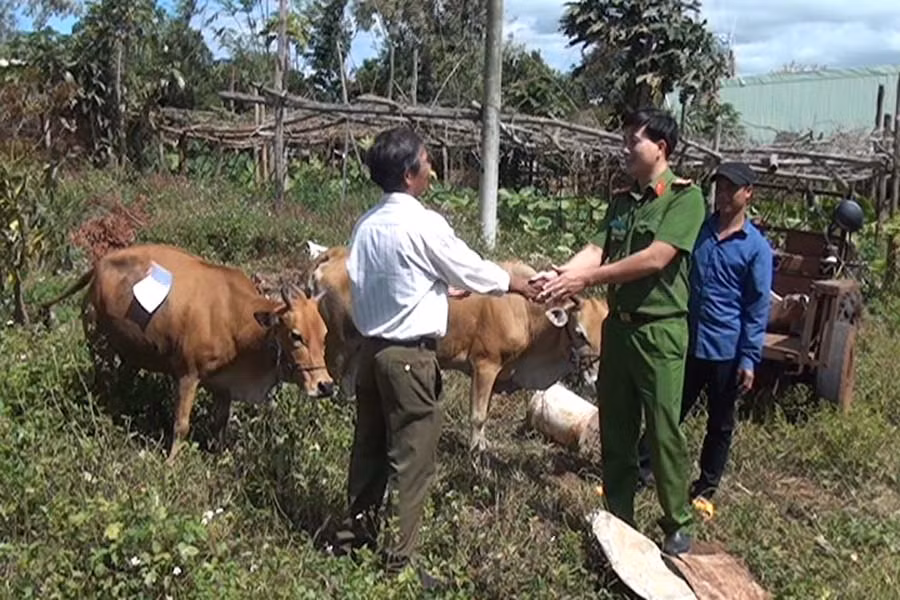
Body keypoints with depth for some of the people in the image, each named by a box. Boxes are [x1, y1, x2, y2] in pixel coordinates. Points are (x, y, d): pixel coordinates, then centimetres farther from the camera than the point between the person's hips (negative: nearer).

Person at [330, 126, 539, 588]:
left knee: (370, 448, 19)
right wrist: (518, 284, 12)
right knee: (412, 461, 2)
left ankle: (353, 537, 32)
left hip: (372, 349, 8)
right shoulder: (424, 224, -15)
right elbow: (470, 269, -4)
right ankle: (397, 561, 10)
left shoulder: (366, 225, 6)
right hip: (410, 356, -8)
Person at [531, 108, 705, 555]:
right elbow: (596, 249, 0)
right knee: (615, 429, 13)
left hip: (659, 330, -6)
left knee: (663, 432, 3)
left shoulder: (685, 197, -11)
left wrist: (586, 279, -22)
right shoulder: (621, 200, 11)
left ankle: (678, 523, 22)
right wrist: (558, 275, -20)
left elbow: (655, 259, -22)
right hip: (617, 325, 7)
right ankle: (618, 518, 28)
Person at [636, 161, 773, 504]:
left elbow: (758, 309, -7)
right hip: (685, 343, 3)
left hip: (726, 351, -3)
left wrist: (749, 359, -11)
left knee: (719, 424, 13)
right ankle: (639, 472, 20)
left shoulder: (756, 247, -6)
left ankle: (706, 487, 28)